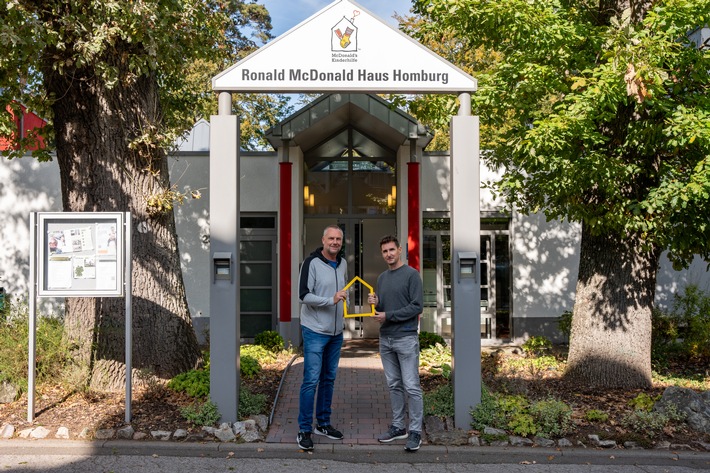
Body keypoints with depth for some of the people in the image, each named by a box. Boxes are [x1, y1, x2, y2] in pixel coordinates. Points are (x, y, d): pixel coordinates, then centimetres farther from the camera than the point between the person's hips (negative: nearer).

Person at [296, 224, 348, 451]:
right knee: (311, 379, -7)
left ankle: (323, 423, 27)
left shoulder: (342, 264, 9)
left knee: (329, 378, 14)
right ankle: (304, 430, 2)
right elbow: (304, 295, -19)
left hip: (336, 332, 7)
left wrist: (346, 303, 11)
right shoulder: (312, 263, -13)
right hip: (315, 331, -7)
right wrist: (331, 300, -27)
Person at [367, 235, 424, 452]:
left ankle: (415, 431, 3)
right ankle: (398, 426, 22)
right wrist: (375, 303, -5)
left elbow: (417, 306, -14)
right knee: (394, 385, 13)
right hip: (385, 339, 7)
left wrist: (388, 315, -16)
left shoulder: (412, 274, -8)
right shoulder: (381, 278, 13)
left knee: (411, 387, -4)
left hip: (406, 339, -7)